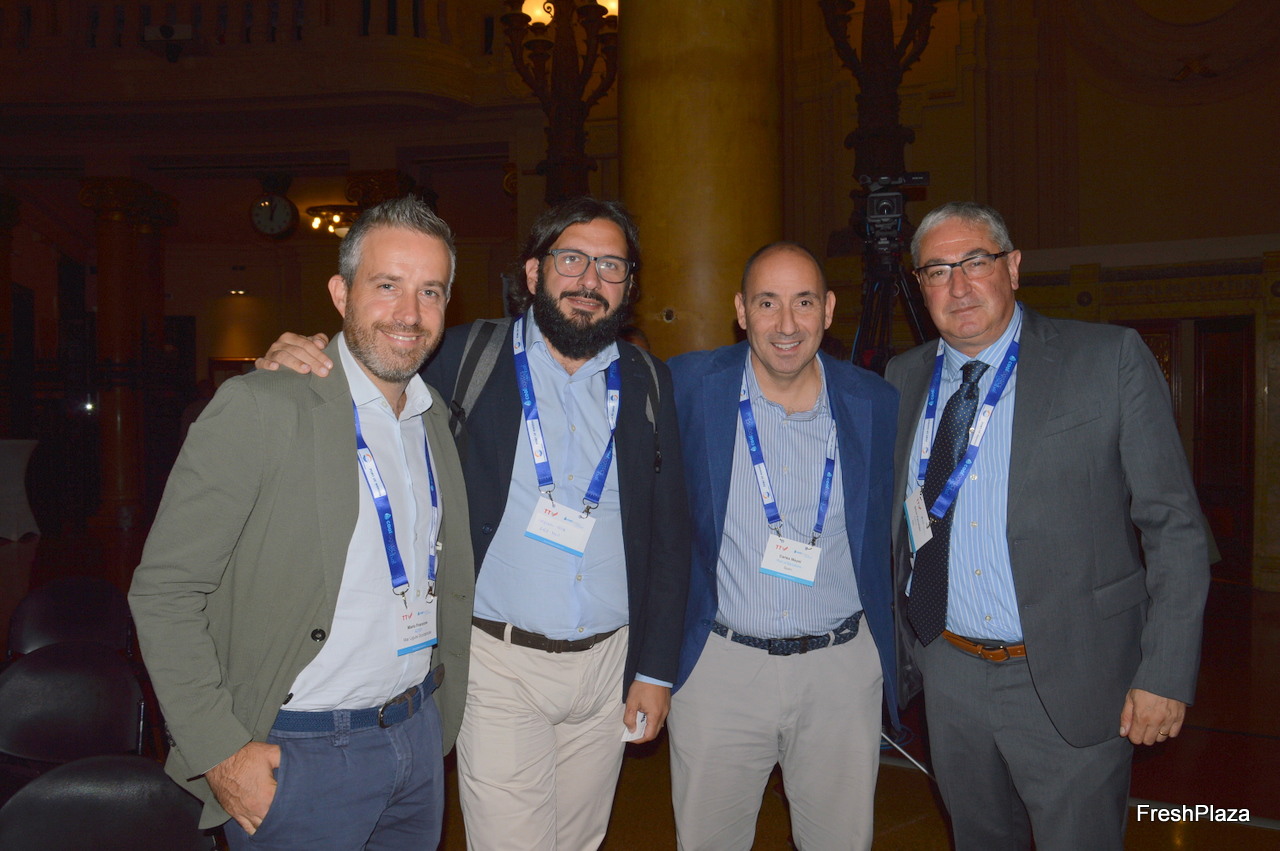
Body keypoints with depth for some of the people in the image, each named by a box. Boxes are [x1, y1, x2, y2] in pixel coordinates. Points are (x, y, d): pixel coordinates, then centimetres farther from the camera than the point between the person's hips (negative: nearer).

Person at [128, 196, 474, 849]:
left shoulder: (435, 418, 5)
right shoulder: (258, 409, -15)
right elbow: (163, 592, -15)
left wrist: (442, 717, 12)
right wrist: (219, 752, -16)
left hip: (418, 739, 6)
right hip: (298, 758, -6)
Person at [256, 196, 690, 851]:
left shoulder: (647, 384, 4)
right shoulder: (468, 357, -4)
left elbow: (668, 533, 6)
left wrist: (656, 668, 3)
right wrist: (294, 360, -16)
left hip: (609, 660, 3)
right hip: (499, 661, -3)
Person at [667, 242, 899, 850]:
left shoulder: (876, 402, -1)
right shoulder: (689, 387, -7)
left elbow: (890, 534, 12)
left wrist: (892, 656, 11)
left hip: (844, 669, 2)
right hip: (718, 666, -1)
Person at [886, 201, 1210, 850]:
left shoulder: (1111, 360, -8)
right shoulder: (904, 378, 4)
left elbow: (1173, 525, -8)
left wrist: (1166, 674, -11)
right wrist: (897, 650, 10)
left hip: (1070, 681, -4)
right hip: (950, 674, 4)